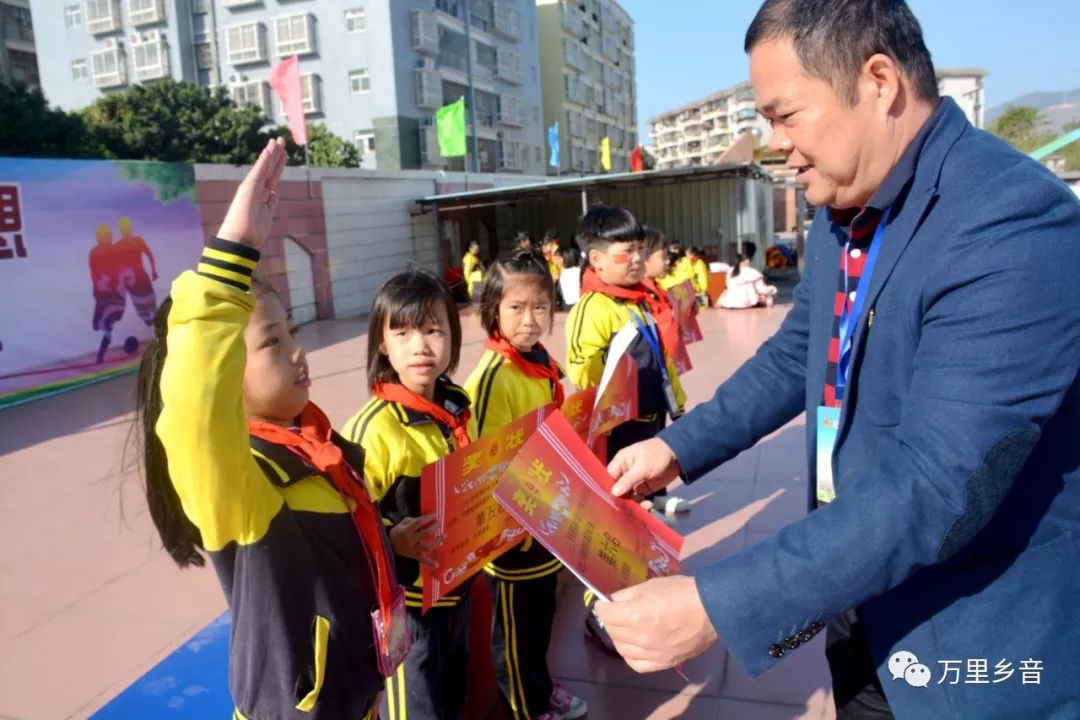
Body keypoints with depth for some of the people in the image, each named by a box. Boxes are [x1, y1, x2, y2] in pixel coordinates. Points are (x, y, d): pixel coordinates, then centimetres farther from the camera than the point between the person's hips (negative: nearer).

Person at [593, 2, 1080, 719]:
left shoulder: (1015, 221, -27)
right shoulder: (842, 211, 0)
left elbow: (938, 486, -34)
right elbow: (796, 353, 11)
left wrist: (714, 606, -34)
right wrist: (677, 447, 1)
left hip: (980, 643, -7)